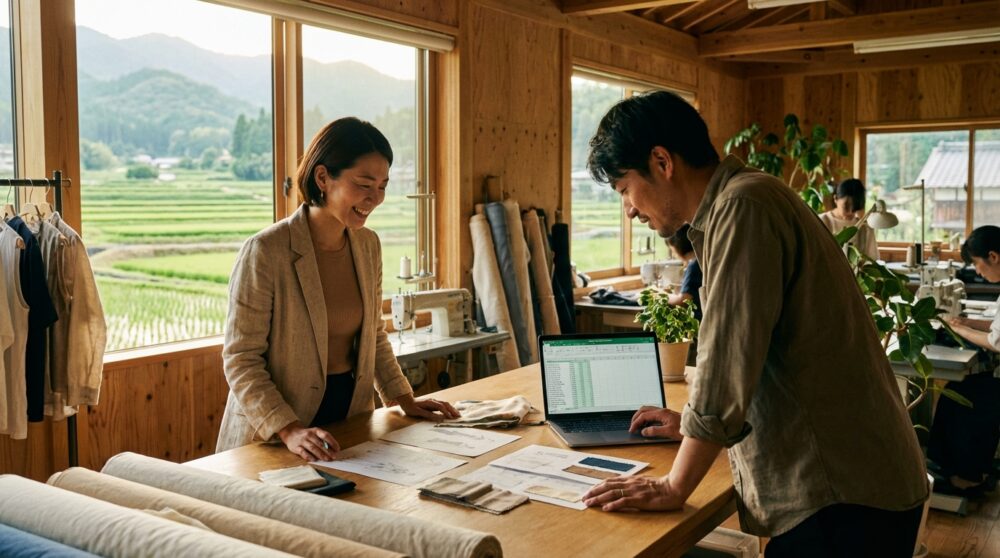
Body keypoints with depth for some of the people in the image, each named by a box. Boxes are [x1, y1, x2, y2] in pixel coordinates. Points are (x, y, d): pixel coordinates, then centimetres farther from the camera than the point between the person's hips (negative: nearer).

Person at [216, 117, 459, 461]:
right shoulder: (266, 252, -14)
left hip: (351, 414, 5)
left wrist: (405, 400, 9)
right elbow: (240, 359, -13)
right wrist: (288, 430, -22)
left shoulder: (368, 245, 5)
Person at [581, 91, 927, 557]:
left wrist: (673, 487, -11)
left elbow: (727, 369, -21)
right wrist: (695, 422, 24)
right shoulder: (730, 207, 13)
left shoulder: (744, 207, -18)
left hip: (841, 498, -9)